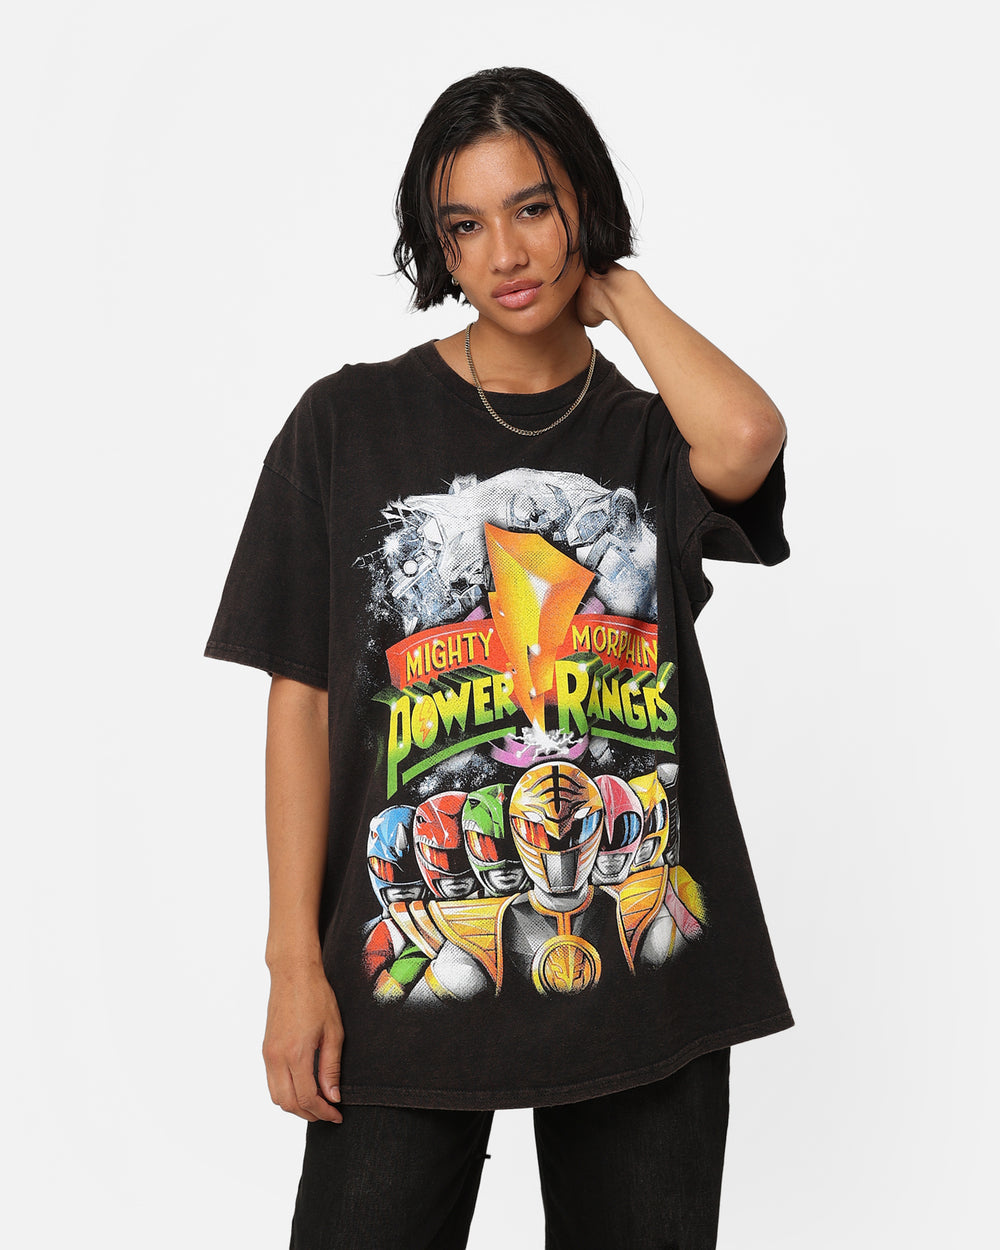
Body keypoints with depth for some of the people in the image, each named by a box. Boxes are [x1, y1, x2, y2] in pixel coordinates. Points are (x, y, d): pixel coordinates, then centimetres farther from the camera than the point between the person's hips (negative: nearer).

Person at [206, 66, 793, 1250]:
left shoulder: (649, 435, 5)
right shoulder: (350, 423, 2)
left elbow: (746, 438, -21)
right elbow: (302, 700, 0)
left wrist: (617, 290, -3)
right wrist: (296, 960, -5)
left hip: (644, 971, 2)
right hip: (407, 975, -1)